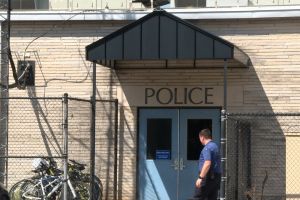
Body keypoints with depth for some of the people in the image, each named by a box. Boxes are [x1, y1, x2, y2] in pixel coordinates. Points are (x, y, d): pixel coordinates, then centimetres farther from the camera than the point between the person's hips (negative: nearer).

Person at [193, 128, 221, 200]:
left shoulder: (207, 148, -13)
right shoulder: (215, 146, 18)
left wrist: (200, 177, -28)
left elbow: (207, 163, -25)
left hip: (208, 177, -9)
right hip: (216, 177, 9)